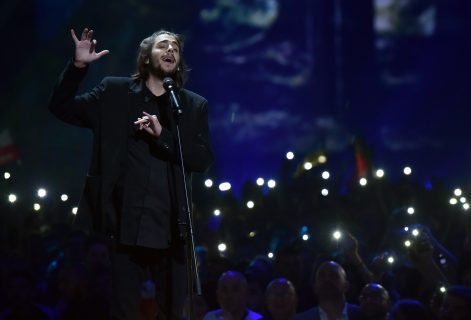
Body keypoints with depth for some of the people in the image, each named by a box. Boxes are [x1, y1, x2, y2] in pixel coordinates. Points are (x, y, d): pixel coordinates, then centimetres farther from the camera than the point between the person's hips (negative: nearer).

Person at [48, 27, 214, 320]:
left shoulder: (195, 105, 10)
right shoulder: (115, 93, 9)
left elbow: (204, 160, 1)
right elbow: (61, 107, 8)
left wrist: (163, 136, -12)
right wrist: (78, 66, -6)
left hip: (170, 228, 1)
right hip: (127, 224, -1)